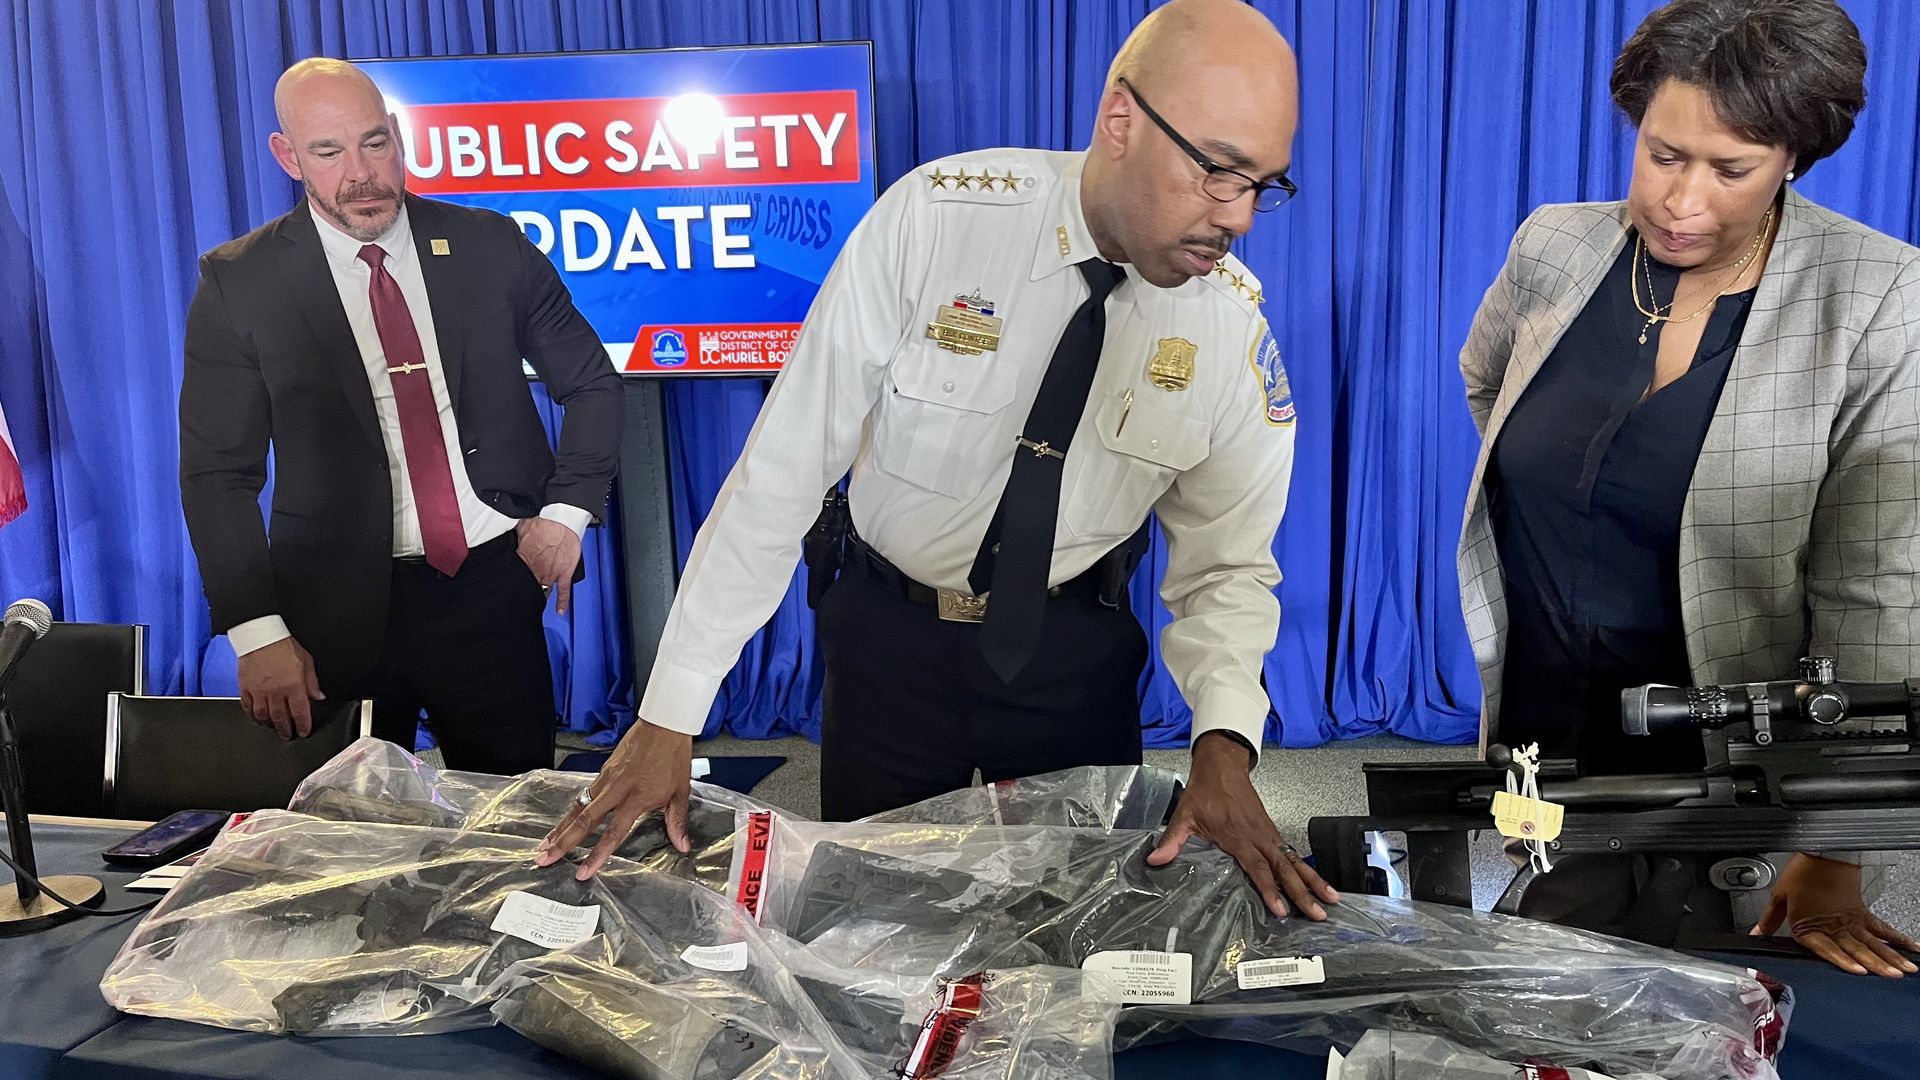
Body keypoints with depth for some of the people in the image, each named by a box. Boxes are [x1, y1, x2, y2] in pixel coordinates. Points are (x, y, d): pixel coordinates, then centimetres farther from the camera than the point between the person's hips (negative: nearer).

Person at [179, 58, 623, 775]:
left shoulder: (491, 246, 2)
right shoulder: (238, 284, -2)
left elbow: (593, 387, 11)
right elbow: (218, 474, -3)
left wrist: (566, 512, -2)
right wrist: (258, 633, -12)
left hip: (494, 585, 1)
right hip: (338, 610, -1)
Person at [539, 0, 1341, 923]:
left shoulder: (1235, 326, -14)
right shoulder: (931, 219, -22)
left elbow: (1227, 566, -6)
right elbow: (785, 464, -19)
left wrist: (1224, 746, -26)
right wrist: (669, 716, -18)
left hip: (1075, 655, 2)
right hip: (891, 636, -1)